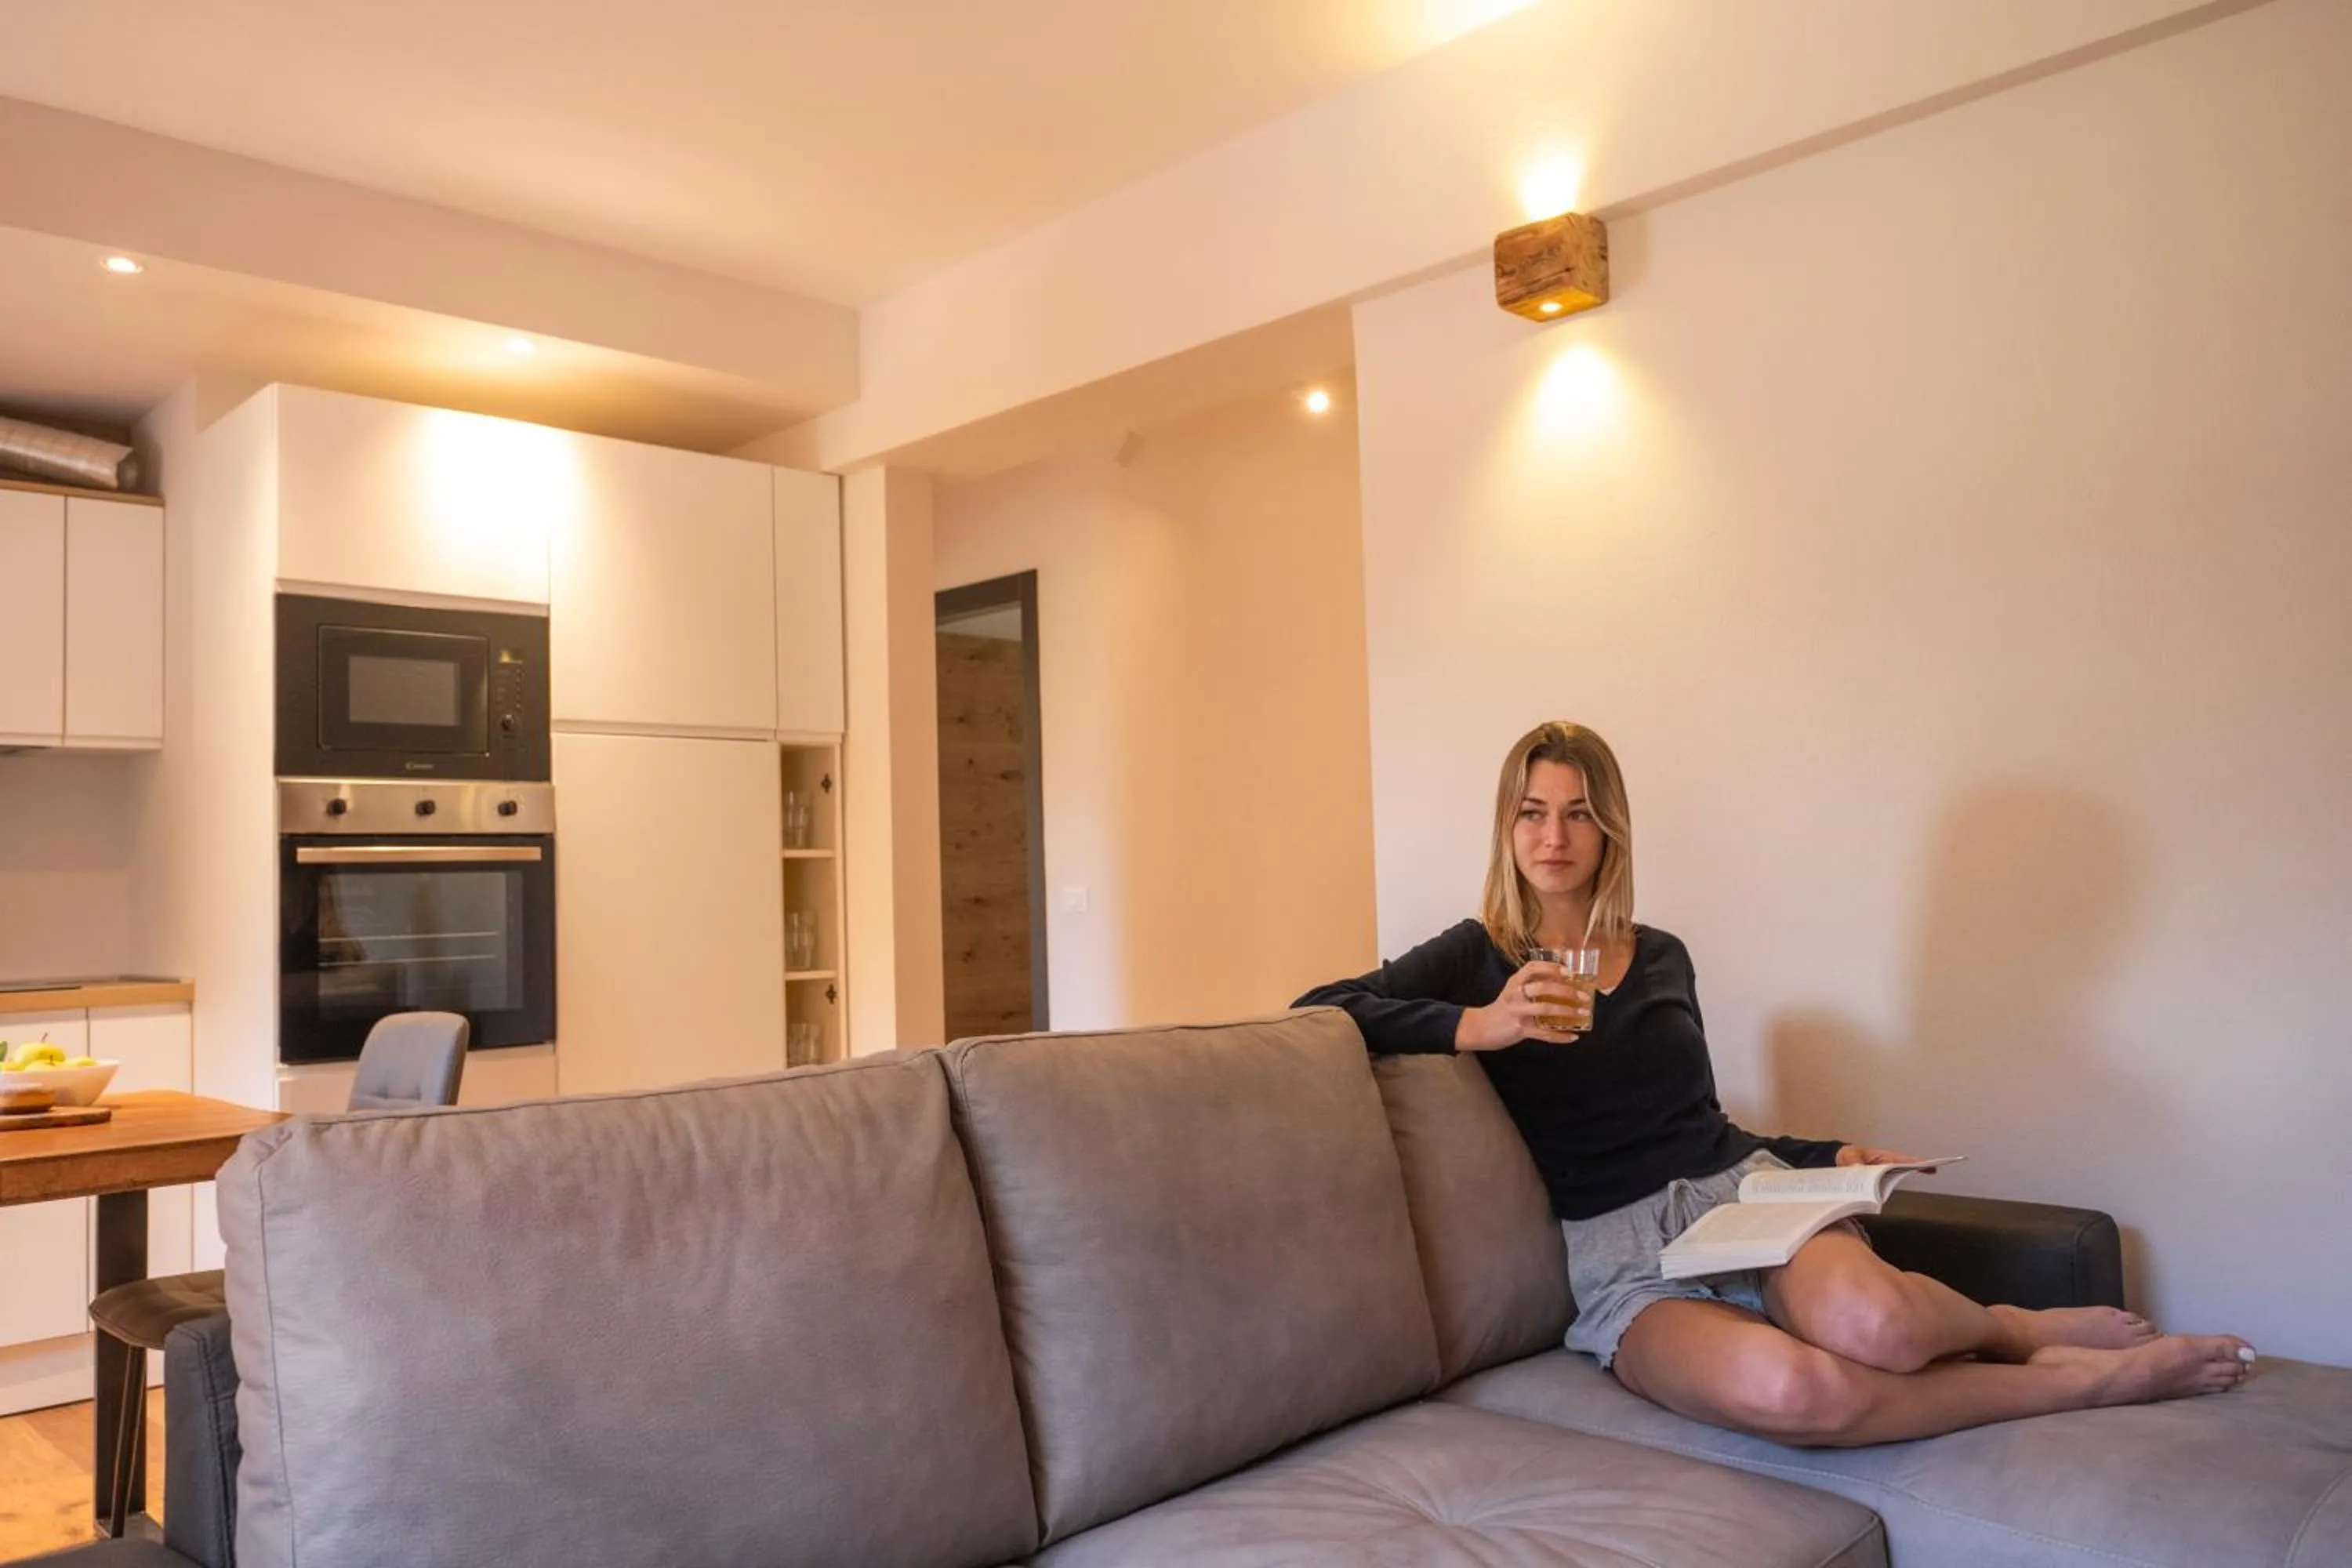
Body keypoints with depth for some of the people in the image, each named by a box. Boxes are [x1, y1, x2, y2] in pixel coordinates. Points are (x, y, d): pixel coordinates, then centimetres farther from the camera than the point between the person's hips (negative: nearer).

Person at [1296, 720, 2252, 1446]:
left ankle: (2020, 1330, -1)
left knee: (1869, 1321, -35)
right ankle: (2076, 1381, -14)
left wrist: (1834, 1155, 9)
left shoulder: (1662, 957, 14)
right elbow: (1319, 1008, -9)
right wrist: (1475, 1026, -20)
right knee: (1786, 1386, -37)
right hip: (1622, 1258, -2)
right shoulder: (1477, 959, 3)